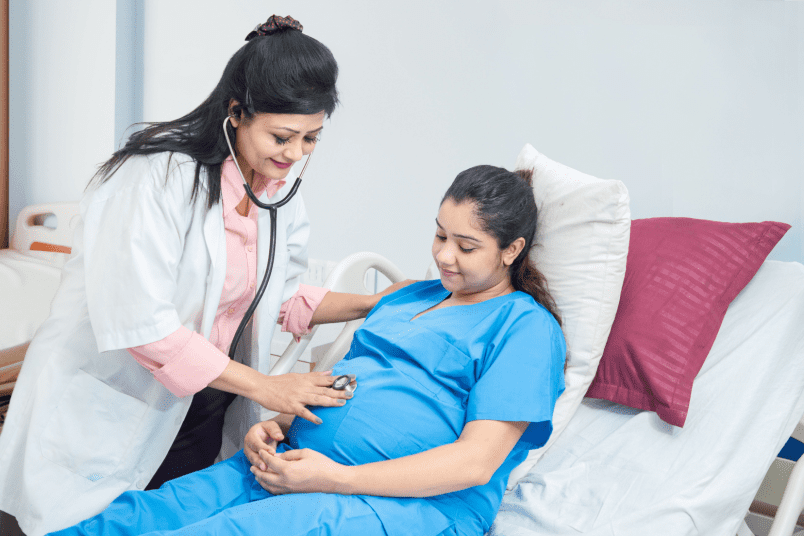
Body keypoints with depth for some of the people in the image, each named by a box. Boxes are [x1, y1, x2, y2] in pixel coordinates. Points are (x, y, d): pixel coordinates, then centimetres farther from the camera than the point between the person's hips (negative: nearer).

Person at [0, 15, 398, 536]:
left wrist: (374, 303, -2)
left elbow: (279, 298, 11)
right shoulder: (159, 176, -22)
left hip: (203, 411, 6)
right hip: (108, 410, -6)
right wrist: (261, 386, -23)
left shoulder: (281, 192, 2)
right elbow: (139, 323, -27)